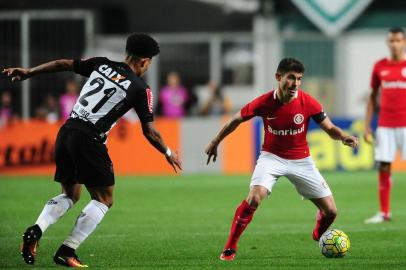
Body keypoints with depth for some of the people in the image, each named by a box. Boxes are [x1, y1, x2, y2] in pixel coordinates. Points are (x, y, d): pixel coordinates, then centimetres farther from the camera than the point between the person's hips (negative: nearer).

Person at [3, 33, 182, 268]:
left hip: (67, 132, 6)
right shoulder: (140, 88, -1)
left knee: (70, 195, 21)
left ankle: (36, 231, -3)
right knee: (104, 199, 8)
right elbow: (149, 131, 2)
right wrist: (168, 153, 19)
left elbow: (65, 64, 12)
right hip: (89, 140, -6)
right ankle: (67, 252, -2)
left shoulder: (101, 64, 12)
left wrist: (28, 72, 22)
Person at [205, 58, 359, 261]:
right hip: (272, 157, -2)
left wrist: (343, 137, -32)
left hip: (301, 160, 2)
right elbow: (236, 120, 1)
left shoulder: (307, 102, -16)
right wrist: (215, 143, 11)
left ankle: (319, 236, 37)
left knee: (330, 210, 0)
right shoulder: (264, 103, -17)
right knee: (255, 197, -30)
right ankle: (230, 248, -16)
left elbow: (330, 129, -9)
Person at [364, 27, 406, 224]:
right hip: (385, 125, 3)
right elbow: (373, 97, 14)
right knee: (383, 167, -1)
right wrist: (367, 125, 8)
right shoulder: (380, 67, 9)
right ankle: (384, 212, 4)